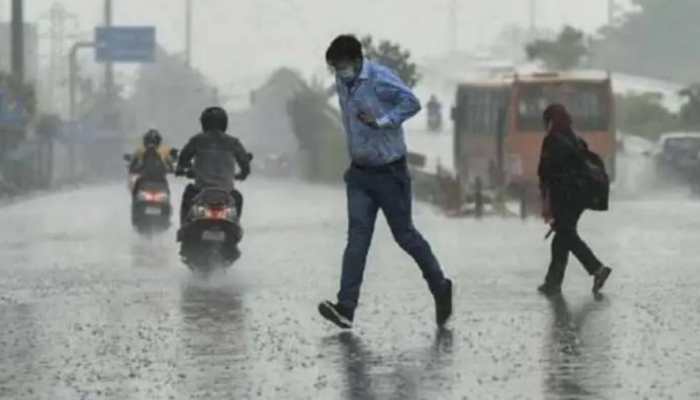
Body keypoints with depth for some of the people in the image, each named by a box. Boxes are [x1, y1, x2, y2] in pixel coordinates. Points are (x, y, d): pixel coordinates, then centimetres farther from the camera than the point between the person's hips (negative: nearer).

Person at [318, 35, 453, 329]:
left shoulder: (380, 79, -17)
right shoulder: (342, 82, 5)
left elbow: (412, 103, -20)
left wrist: (381, 121, -26)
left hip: (389, 171, -6)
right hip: (359, 173, 6)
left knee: (404, 234, 4)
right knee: (357, 236, -6)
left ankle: (441, 288, 26)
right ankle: (346, 308, -16)